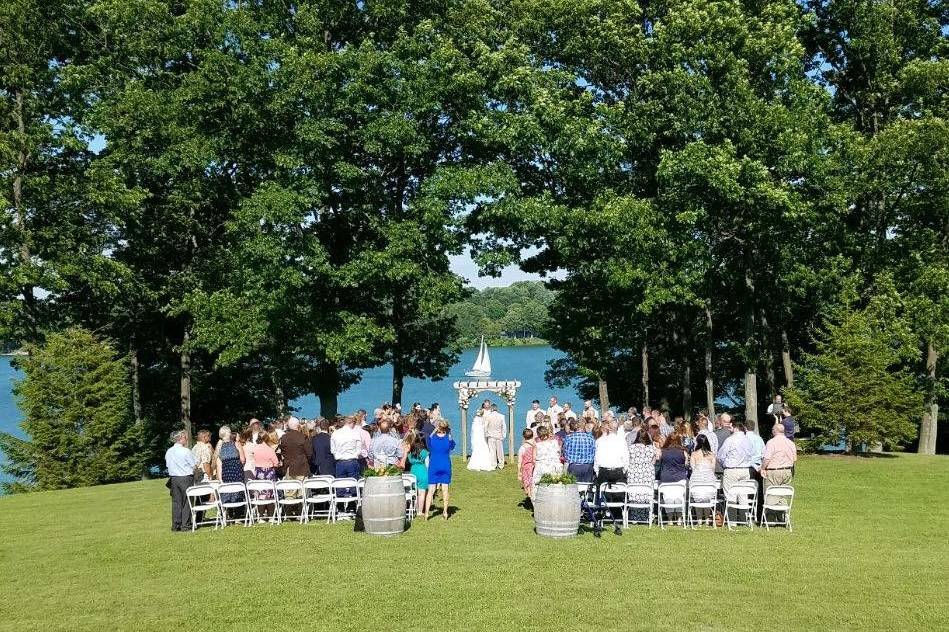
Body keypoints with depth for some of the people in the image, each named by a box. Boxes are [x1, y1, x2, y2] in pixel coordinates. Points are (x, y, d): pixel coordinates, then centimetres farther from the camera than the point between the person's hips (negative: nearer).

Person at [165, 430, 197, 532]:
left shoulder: (168, 452, 6)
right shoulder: (186, 451, -13)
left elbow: (168, 465, 14)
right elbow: (195, 465, -9)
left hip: (173, 478, 6)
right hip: (186, 478, -6)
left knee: (176, 501, 9)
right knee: (187, 502, 1)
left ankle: (176, 525, 10)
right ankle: (185, 525, 1)